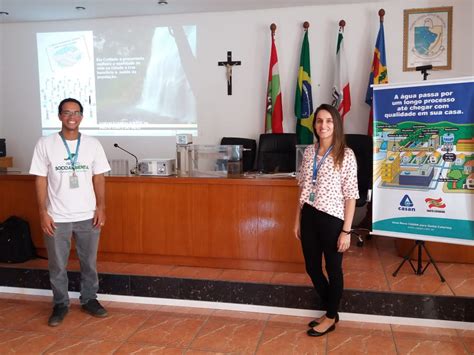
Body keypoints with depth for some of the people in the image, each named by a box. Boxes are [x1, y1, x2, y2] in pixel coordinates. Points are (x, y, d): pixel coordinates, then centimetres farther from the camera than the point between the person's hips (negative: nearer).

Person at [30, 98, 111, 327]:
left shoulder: (92, 144, 0)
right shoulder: (45, 144, -5)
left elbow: (98, 178, 3)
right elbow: (41, 180, -3)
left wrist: (101, 208, -3)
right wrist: (43, 212, -8)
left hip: (88, 216, 1)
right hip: (57, 217, -1)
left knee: (89, 262, 13)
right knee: (57, 265, 11)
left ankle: (89, 299, 32)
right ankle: (60, 304, 29)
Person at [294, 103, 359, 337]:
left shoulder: (345, 155, -11)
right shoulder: (309, 152, 5)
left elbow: (350, 196, -11)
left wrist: (346, 231, -13)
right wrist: (298, 219, 12)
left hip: (332, 219, -6)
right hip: (309, 217, 6)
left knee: (333, 270, 11)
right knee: (312, 268, 15)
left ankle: (330, 317, 30)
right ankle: (330, 310, 37)